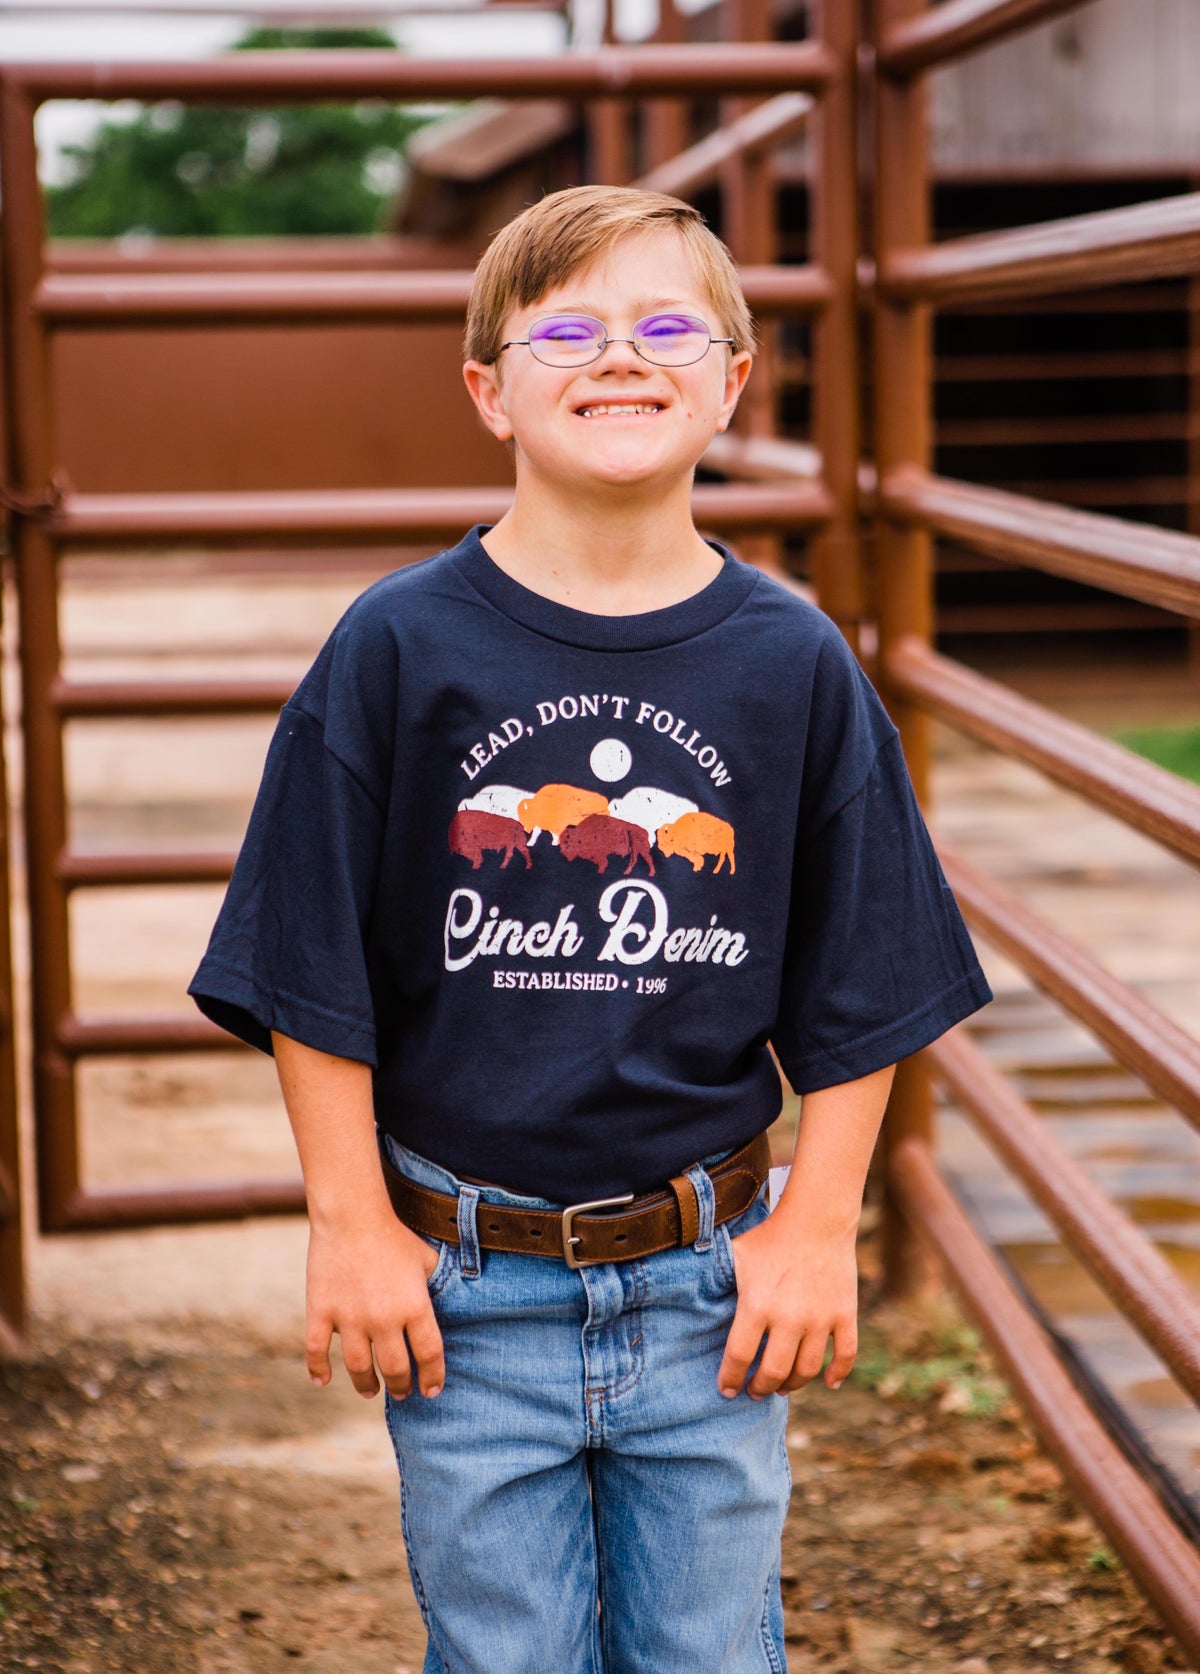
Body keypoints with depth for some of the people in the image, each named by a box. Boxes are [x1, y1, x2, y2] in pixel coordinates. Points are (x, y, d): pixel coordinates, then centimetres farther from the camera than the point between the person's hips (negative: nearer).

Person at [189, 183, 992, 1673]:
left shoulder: (794, 665, -2)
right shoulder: (399, 650, -7)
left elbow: (859, 992, 4)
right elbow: (315, 978, -2)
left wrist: (819, 1224, 0)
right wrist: (352, 1221, -4)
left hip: (709, 1286, 1)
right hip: (468, 1294, -1)